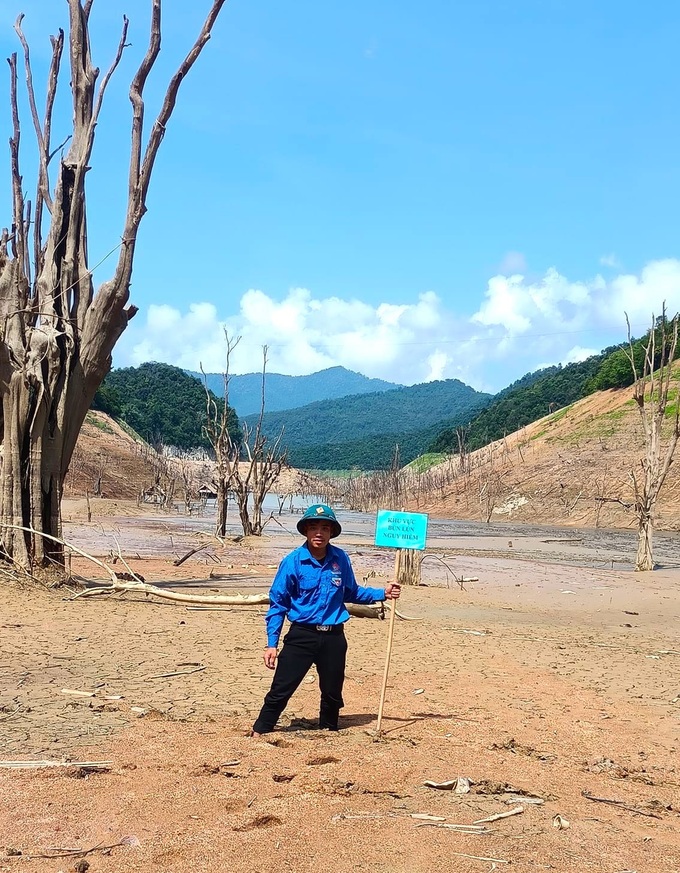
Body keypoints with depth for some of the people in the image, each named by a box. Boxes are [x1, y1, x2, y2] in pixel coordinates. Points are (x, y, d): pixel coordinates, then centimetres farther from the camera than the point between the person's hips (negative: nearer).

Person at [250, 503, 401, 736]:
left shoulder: (341, 559, 0)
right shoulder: (293, 561, -10)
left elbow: (351, 593, 16)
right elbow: (277, 604, -5)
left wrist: (382, 594, 5)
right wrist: (272, 643, -8)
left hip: (334, 637, 3)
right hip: (302, 636, -3)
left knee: (332, 693, 15)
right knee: (281, 690, -5)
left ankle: (329, 732, 37)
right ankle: (259, 732, 10)